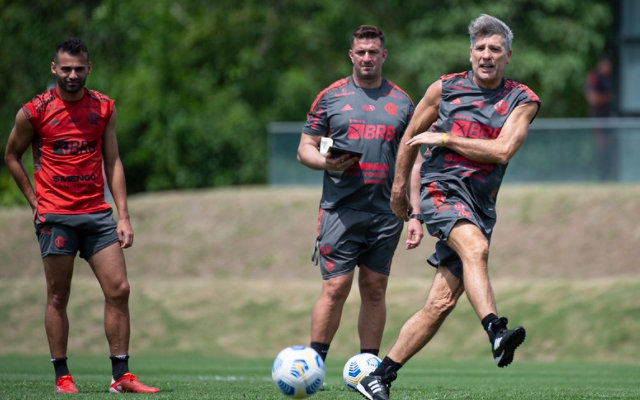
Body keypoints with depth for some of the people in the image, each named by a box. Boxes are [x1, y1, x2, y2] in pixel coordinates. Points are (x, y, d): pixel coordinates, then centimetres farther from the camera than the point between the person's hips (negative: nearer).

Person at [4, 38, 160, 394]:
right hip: (55, 215, -3)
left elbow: (113, 162, 9)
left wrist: (124, 216, 3)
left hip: (97, 213, 3)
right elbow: (12, 156, 10)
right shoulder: (34, 111, -2)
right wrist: (34, 200, 2)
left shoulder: (104, 108, 6)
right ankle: (62, 376, 8)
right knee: (58, 297, 1)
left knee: (119, 289, -4)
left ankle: (121, 376, 1)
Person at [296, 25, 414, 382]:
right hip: (340, 209, -2)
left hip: (386, 213, 2)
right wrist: (326, 162, -15)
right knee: (335, 288, -8)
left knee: (375, 289, 5)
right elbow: (305, 149, 7)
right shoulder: (330, 97, 5)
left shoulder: (401, 102, 10)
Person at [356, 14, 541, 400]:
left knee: (441, 304, -4)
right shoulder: (445, 89, 6)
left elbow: (502, 150, -9)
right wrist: (400, 188, 27)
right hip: (441, 189, -2)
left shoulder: (523, 101, 5)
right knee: (475, 247, -35)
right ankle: (497, 333, -53)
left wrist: (444, 138, -7)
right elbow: (411, 137, 19)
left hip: (480, 207, 2)